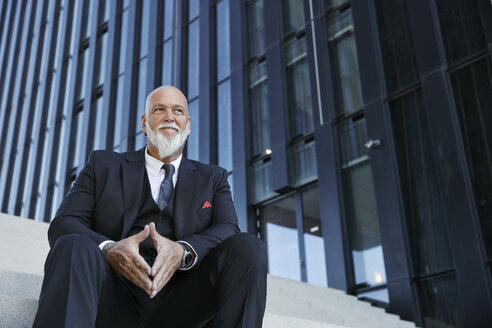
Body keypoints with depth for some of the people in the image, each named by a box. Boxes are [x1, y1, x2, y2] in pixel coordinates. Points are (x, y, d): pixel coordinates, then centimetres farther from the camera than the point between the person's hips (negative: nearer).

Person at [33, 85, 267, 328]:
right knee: (73, 246, -32)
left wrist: (183, 251, -20)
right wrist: (108, 249, -18)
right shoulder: (102, 164, 19)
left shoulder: (213, 178, 21)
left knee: (247, 246, -26)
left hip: (182, 304, 1)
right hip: (114, 301, 0)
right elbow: (63, 223, 6)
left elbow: (228, 231, 3)